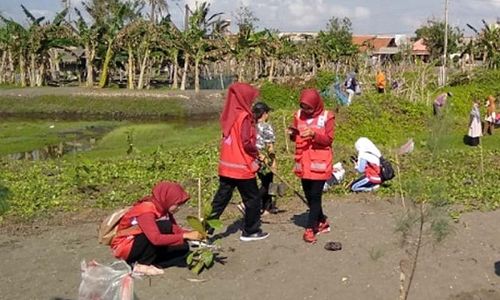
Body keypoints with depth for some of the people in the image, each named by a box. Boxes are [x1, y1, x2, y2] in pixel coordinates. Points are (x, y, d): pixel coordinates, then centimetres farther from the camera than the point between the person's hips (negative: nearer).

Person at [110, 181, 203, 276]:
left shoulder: (162, 208, -3)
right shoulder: (146, 211, -28)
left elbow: (175, 229, 1)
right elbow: (156, 239, -39)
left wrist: (190, 234, -18)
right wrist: (185, 236, -37)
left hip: (141, 247, 8)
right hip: (124, 247, -8)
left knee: (183, 247, -7)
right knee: (164, 227, -28)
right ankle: (140, 265, -17)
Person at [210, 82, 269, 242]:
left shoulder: (228, 115, 7)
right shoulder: (243, 117, -15)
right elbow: (246, 142, -20)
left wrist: (253, 154, 11)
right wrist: (256, 154, -1)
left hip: (226, 166, 7)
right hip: (242, 167, -7)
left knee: (220, 199, 10)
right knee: (253, 199, 10)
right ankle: (251, 231, 20)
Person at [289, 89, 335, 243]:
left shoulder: (327, 116, -8)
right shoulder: (299, 115, 5)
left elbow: (329, 140, -9)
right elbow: (296, 138, 12)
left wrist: (314, 134, -24)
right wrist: (293, 134, -11)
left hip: (320, 162, -5)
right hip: (304, 162, 5)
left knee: (315, 196, -5)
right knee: (309, 196, 12)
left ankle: (310, 228, 0)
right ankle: (322, 222, 29)